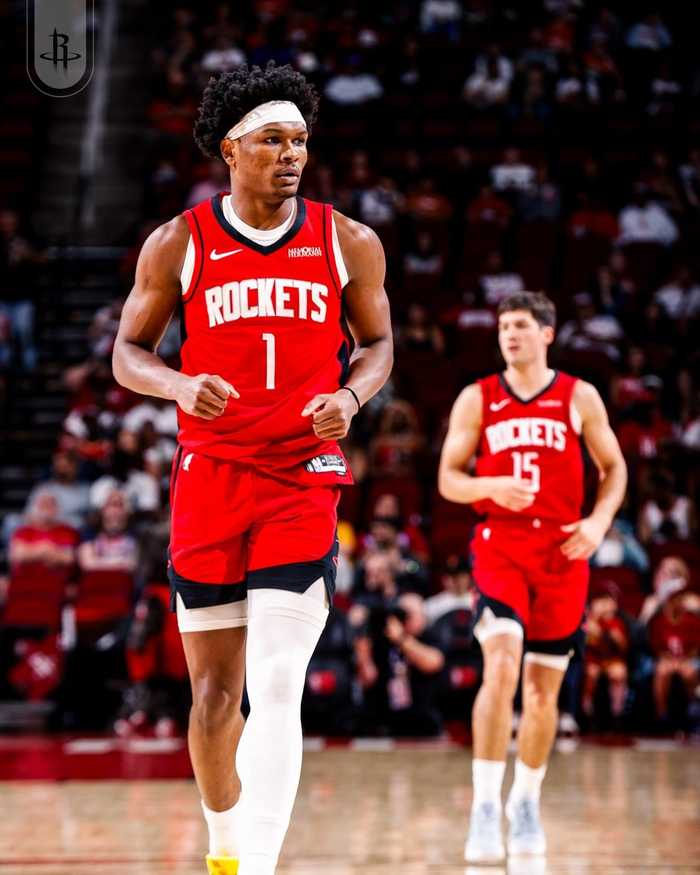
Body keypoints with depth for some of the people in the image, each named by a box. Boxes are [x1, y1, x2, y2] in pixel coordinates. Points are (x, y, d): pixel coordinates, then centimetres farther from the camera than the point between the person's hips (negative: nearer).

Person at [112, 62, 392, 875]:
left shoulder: (347, 243, 3)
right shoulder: (178, 244, 1)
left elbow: (377, 342, 14)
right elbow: (128, 352, 6)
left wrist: (350, 397, -8)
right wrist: (178, 385, -16)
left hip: (303, 481, -1)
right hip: (208, 479, 1)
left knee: (275, 687, -14)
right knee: (214, 692, 8)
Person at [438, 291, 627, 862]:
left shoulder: (579, 398, 6)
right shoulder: (477, 399, 5)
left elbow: (614, 467, 12)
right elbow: (448, 478, 4)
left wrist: (600, 521, -6)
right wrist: (491, 486, -17)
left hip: (563, 551, 2)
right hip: (500, 545, -2)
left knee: (544, 688, 7)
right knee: (501, 667, -22)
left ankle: (526, 800, 29)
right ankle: (486, 807, -20)